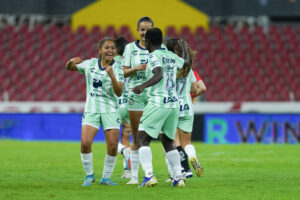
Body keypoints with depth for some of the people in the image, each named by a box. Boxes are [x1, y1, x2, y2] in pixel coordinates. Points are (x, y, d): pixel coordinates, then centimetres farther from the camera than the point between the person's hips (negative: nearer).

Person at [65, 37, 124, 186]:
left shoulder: (117, 68, -2)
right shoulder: (90, 64, 5)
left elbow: (119, 92, -12)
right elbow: (69, 67, 20)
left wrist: (112, 76, -28)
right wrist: (72, 61, -4)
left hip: (110, 111, -1)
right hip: (91, 110, 1)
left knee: (113, 147, -9)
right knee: (85, 143, -16)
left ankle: (106, 178, 12)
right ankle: (89, 176, 4)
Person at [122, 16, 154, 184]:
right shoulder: (130, 48, 6)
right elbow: (124, 72, 4)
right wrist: (136, 68, -14)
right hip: (136, 93, 0)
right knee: (137, 137, 2)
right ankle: (134, 175, 7)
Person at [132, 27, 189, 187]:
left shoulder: (154, 56, -6)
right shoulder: (172, 56, 16)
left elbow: (159, 75, -25)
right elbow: (185, 61, 38)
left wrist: (143, 86, -39)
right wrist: (184, 48, 59)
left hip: (158, 103, -7)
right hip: (174, 103, 7)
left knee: (142, 139, -4)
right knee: (168, 142, 21)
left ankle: (149, 176, -20)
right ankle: (178, 177, 14)